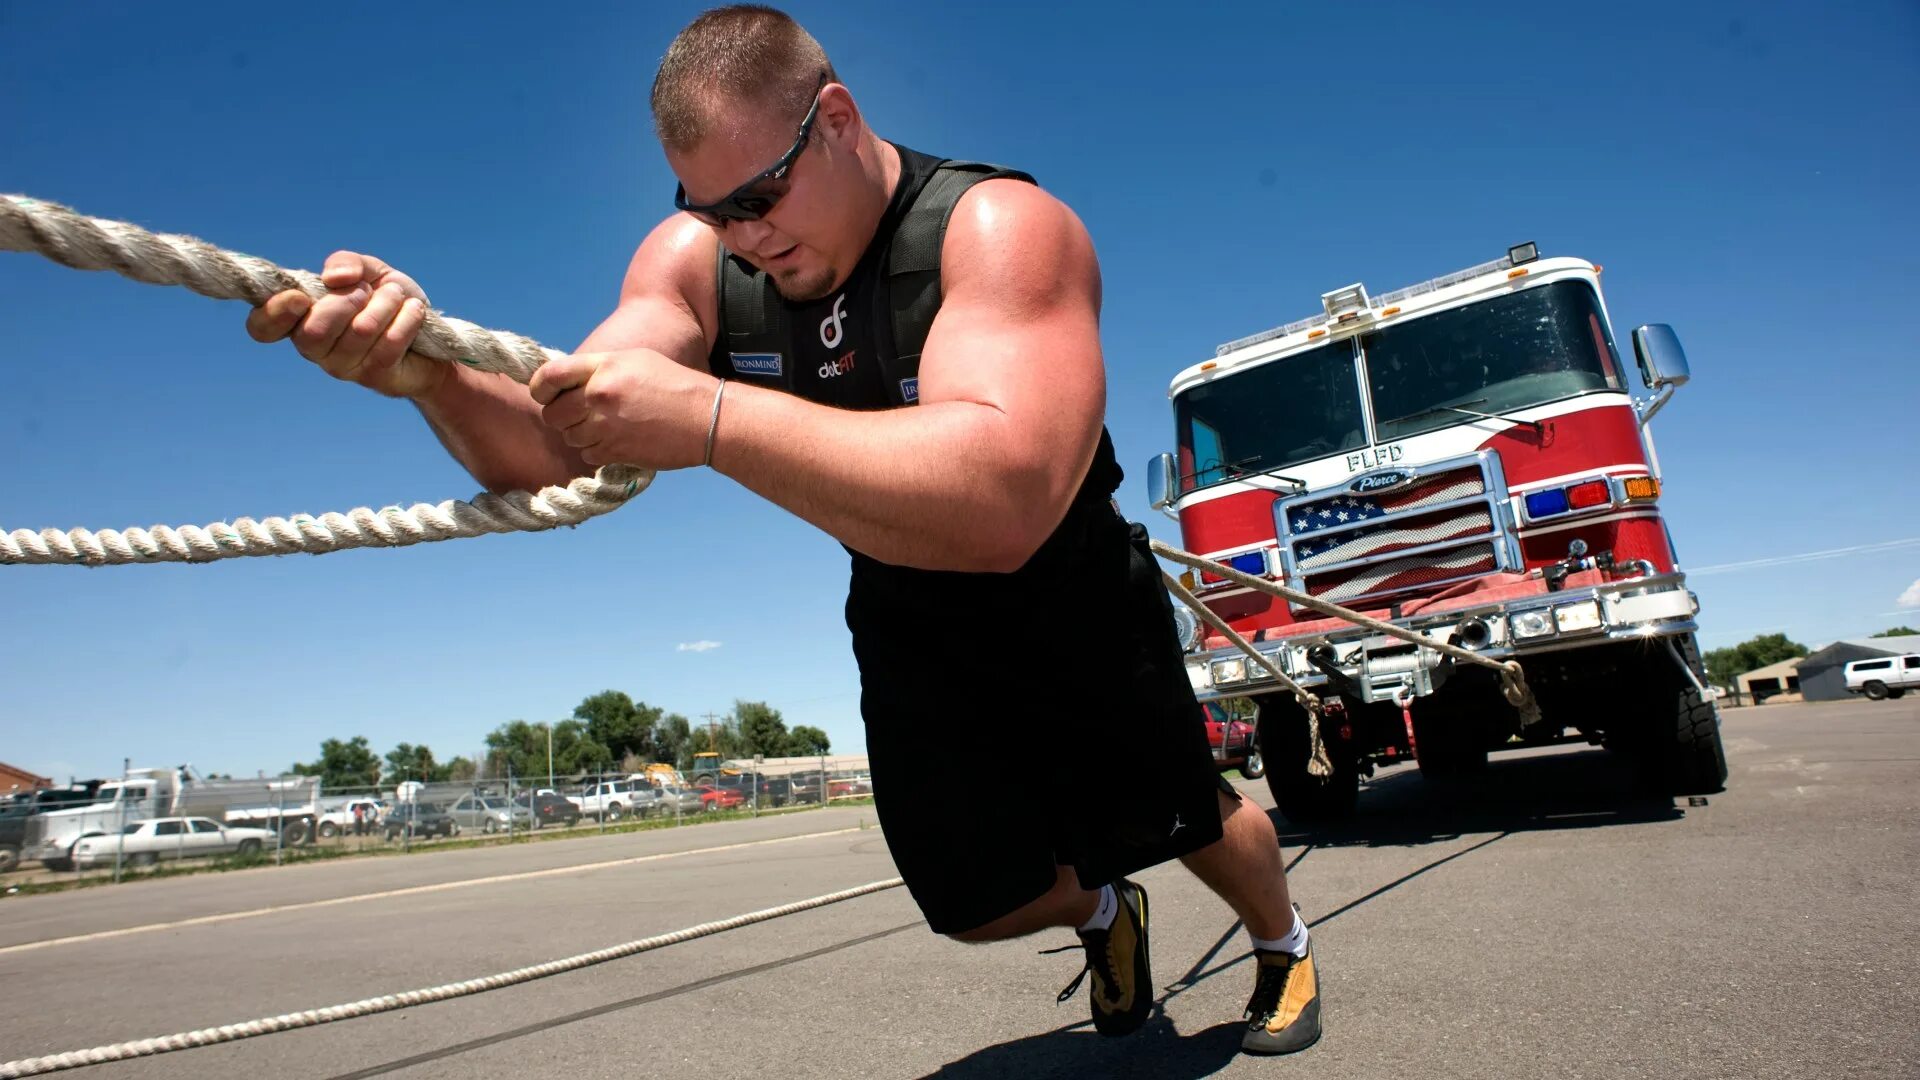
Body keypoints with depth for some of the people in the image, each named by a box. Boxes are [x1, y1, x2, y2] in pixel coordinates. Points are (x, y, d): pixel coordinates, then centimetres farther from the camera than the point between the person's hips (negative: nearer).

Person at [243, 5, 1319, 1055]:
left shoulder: (998, 223, -31)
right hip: (907, 622, 4)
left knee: (1183, 816, 12)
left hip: (1076, 604, -4)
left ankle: (1286, 940, 50)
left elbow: (1002, 501, -48)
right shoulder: (696, 258, -13)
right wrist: (426, 369, -41)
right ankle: (1100, 911, 46)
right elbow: (544, 459, -20)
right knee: (970, 898, 9)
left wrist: (705, 414, -51)